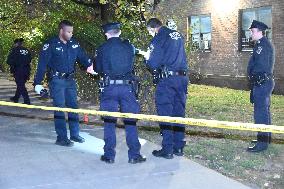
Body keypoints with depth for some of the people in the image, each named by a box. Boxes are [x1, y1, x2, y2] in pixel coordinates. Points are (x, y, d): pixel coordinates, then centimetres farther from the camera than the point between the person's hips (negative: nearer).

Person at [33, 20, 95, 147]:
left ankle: (74, 134, 22)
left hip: (70, 79, 6)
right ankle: (61, 138, 3)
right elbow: (42, 64, -12)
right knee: (60, 108, -4)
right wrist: (38, 83, -14)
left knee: (73, 106, 10)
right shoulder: (51, 45, -11)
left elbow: (82, 56, 10)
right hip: (56, 80, -6)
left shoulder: (74, 44, 4)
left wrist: (90, 65, -10)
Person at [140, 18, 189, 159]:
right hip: (182, 78, 7)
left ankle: (167, 149, 2)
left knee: (165, 114, -1)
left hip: (167, 79, -7)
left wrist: (147, 58, 11)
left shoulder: (159, 38, -7)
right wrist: (151, 55, 27)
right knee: (179, 112, 11)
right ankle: (179, 147, 17)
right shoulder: (178, 36, 15)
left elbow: (153, 63, -11)